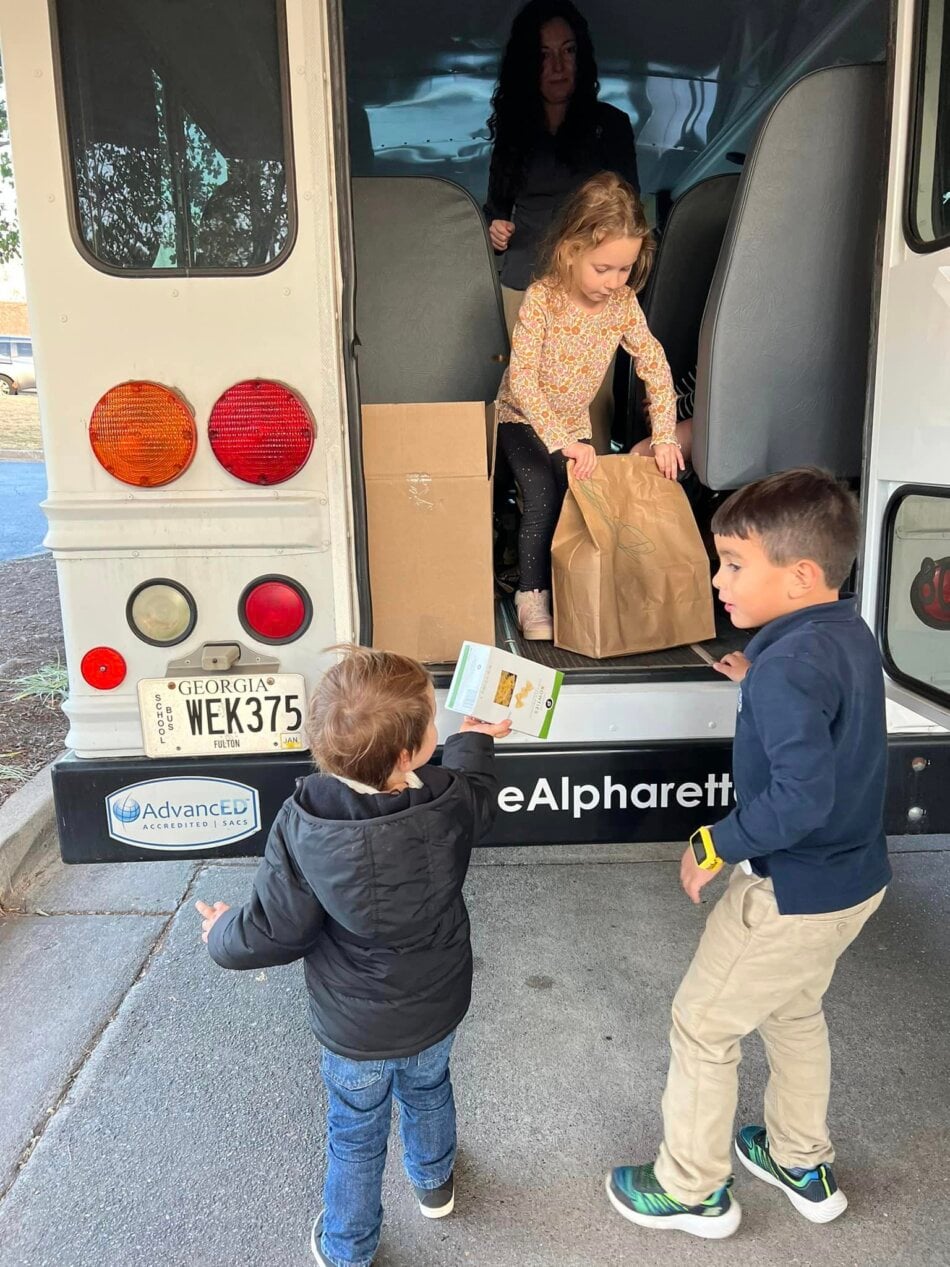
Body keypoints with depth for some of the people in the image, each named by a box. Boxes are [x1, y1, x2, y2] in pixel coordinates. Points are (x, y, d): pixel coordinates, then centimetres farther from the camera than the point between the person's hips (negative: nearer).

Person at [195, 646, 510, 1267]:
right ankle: (435, 1183, 60)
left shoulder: (302, 826, -33)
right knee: (428, 1090, 33)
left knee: (357, 1134, 24)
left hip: (355, 1030, -2)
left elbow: (273, 931, -22)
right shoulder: (451, 803, -27)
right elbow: (476, 784, -2)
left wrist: (224, 935, 1)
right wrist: (474, 739, 21)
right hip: (438, 1008, 2)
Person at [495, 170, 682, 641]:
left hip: (574, 423, 5)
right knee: (542, 500, -19)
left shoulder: (623, 303, -12)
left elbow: (655, 366, -8)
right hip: (523, 419, -4)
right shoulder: (541, 299, -26)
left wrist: (664, 435, -18)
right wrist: (561, 441, -39)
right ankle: (532, 597, -6)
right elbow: (522, 378, -32)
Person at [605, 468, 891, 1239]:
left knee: (702, 1026, 11)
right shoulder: (850, 633, -1)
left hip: (794, 892, -9)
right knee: (793, 1010, 29)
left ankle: (693, 1191, 31)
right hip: (854, 878, 9)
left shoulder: (787, 665, -28)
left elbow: (802, 796, -33)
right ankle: (803, 1165, 48)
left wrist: (715, 846, -22)